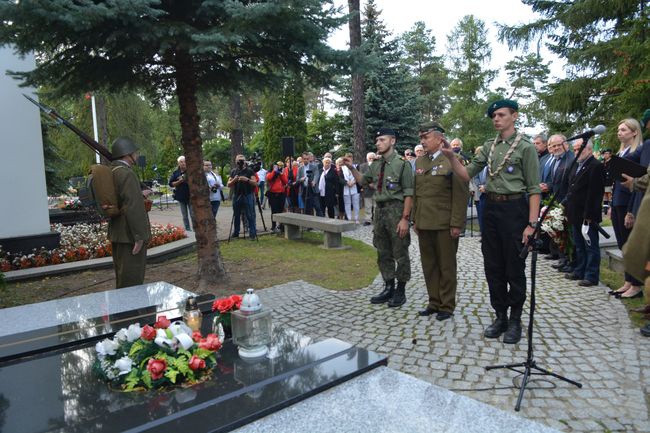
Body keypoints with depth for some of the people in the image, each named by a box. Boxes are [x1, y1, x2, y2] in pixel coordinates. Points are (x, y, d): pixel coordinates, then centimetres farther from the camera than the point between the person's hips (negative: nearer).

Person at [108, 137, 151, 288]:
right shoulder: (127, 174, -18)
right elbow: (133, 207, -24)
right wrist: (139, 236, -23)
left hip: (116, 234, 10)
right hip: (130, 235, -10)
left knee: (122, 277, 20)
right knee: (132, 278, -2)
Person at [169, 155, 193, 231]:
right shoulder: (175, 173, 5)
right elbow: (171, 184, 3)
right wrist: (179, 181, -12)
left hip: (190, 196, -2)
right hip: (181, 197, 2)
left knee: (193, 215, -4)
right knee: (185, 216, 9)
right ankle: (187, 230, 16)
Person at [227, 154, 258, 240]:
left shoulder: (249, 171, 1)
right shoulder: (233, 171, 11)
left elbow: (255, 183, -5)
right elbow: (228, 185, 9)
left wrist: (247, 179, -21)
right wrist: (234, 180, -11)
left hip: (248, 196, -4)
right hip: (236, 196, 4)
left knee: (250, 216, -5)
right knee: (236, 216, 12)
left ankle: (253, 234, -2)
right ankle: (236, 233, 23)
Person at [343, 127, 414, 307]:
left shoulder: (402, 164, -10)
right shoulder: (376, 165, 10)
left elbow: (408, 194, -13)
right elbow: (363, 181, 24)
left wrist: (405, 218, -18)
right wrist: (352, 168, 8)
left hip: (396, 210, -7)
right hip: (379, 210, 7)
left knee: (400, 253, 4)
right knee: (383, 253, 15)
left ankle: (400, 291, 17)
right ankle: (388, 288, 29)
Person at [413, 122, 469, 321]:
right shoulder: (419, 162, 11)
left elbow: (461, 195, -11)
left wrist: (456, 223, -14)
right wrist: (415, 220, 12)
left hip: (445, 224, -6)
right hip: (424, 223, 6)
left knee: (446, 266, 6)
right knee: (429, 265, 12)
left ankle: (447, 305, 19)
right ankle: (434, 302, 25)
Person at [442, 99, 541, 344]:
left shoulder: (525, 147, -5)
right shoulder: (488, 147, 10)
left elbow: (534, 189, -8)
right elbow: (466, 175, 7)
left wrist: (531, 224, -15)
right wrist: (452, 158, -10)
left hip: (514, 208, -5)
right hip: (491, 209, 6)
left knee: (515, 268, 4)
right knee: (493, 267, 11)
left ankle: (515, 320, 20)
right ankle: (500, 316, 26)